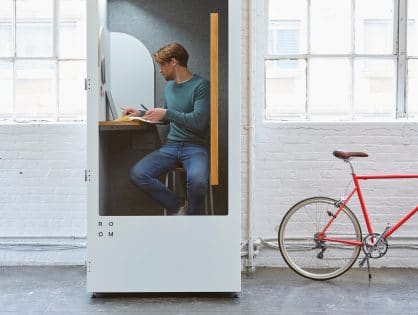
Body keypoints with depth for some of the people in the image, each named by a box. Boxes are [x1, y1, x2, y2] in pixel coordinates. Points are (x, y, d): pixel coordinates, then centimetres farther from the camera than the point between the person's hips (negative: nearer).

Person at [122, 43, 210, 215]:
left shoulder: (201, 85, -6)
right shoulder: (170, 86, 18)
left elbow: (198, 121, -17)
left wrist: (166, 113, -14)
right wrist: (141, 113, 20)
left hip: (196, 147, -6)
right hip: (171, 146, 6)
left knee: (197, 180, -37)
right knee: (137, 174, -18)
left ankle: (192, 214, -6)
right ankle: (177, 206, -4)